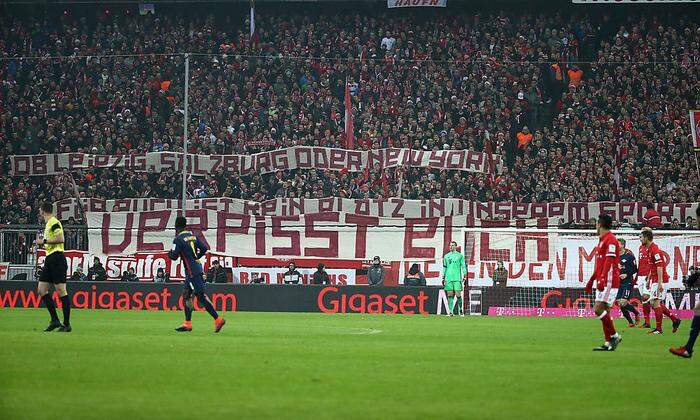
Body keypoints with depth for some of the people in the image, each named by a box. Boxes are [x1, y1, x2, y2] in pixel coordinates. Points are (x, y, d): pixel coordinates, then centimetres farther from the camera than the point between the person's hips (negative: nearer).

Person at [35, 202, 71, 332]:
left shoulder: (54, 222, -9)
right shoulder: (48, 224, 20)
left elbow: (60, 239, -20)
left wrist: (44, 241, -13)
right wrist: (42, 243, 16)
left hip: (57, 258, -10)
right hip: (49, 259, 10)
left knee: (61, 290, -8)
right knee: (42, 290, 6)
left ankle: (67, 324, -6)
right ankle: (55, 320, 9)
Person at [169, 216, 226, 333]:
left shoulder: (178, 239, -11)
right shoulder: (192, 235, 12)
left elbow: (174, 256, -14)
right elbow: (204, 248, 12)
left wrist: (169, 253, 8)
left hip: (192, 272, -9)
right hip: (198, 268, 9)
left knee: (201, 296, -9)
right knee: (186, 295, 13)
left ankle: (217, 319, -15)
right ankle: (188, 323, 14)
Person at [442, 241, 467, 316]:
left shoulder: (460, 256, 6)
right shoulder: (446, 256, 15)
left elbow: (463, 266, 5)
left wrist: (464, 276, -4)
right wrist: (443, 278, 14)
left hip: (457, 278, -3)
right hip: (448, 278, 3)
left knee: (458, 294, -7)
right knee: (450, 295, -1)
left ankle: (460, 309, 10)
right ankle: (450, 311, 1)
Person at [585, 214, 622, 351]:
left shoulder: (610, 240, -12)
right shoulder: (602, 240, 20)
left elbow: (609, 261, -22)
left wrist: (603, 279, -28)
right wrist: (591, 280, 29)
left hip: (609, 281, -10)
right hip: (601, 282, 10)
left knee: (598, 309, -16)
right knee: (604, 312, 7)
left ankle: (614, 336, -8)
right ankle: (608, 343, 7)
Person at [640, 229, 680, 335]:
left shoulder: (654, 250, -17)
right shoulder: (650, 249, 15)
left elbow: (659, 267, -22)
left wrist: (660, 282, -26)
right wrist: (649, 279, 25)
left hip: (660, 281, -10)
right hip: (655, 280, 10)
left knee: (655, 302, -8)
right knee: (654, 303, 11)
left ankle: (659, 328, -4)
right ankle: (674, 319, 16)